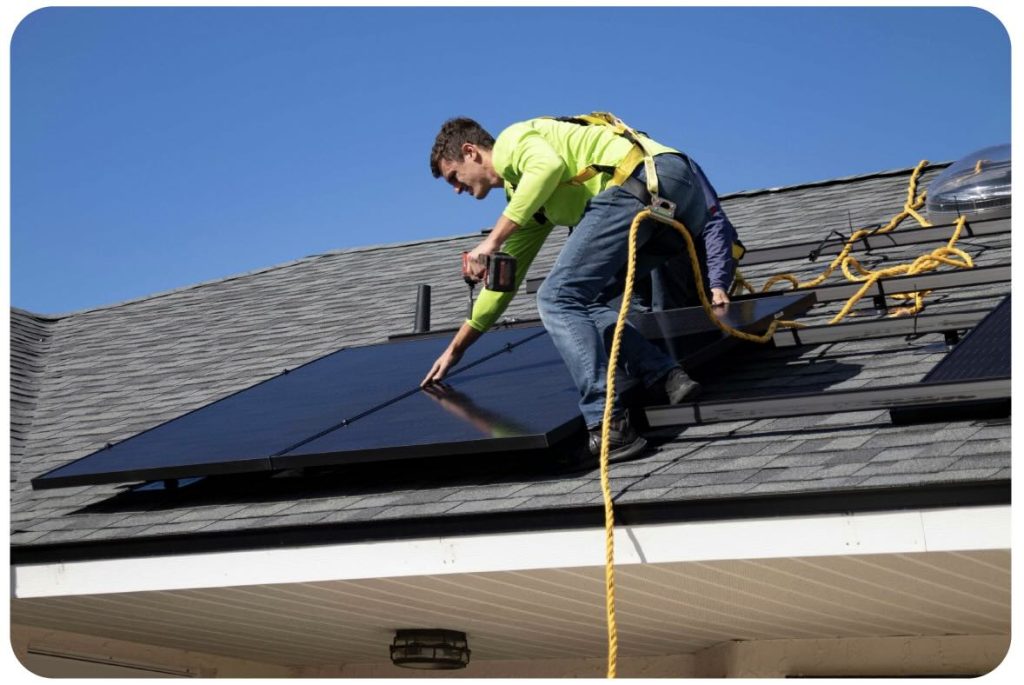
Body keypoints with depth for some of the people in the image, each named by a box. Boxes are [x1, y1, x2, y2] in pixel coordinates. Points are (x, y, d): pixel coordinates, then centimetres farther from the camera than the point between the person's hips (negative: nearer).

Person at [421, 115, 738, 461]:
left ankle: (608, 426, -23)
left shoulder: (511, 140, 9)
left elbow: (549, 165, -15)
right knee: (581, 302, 17)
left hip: (643, 177, -10)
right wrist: (456, 348, 45)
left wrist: (492, 240, -12)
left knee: (559, 298, -10)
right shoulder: (520, 193, 35)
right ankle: (669, 377, 0)